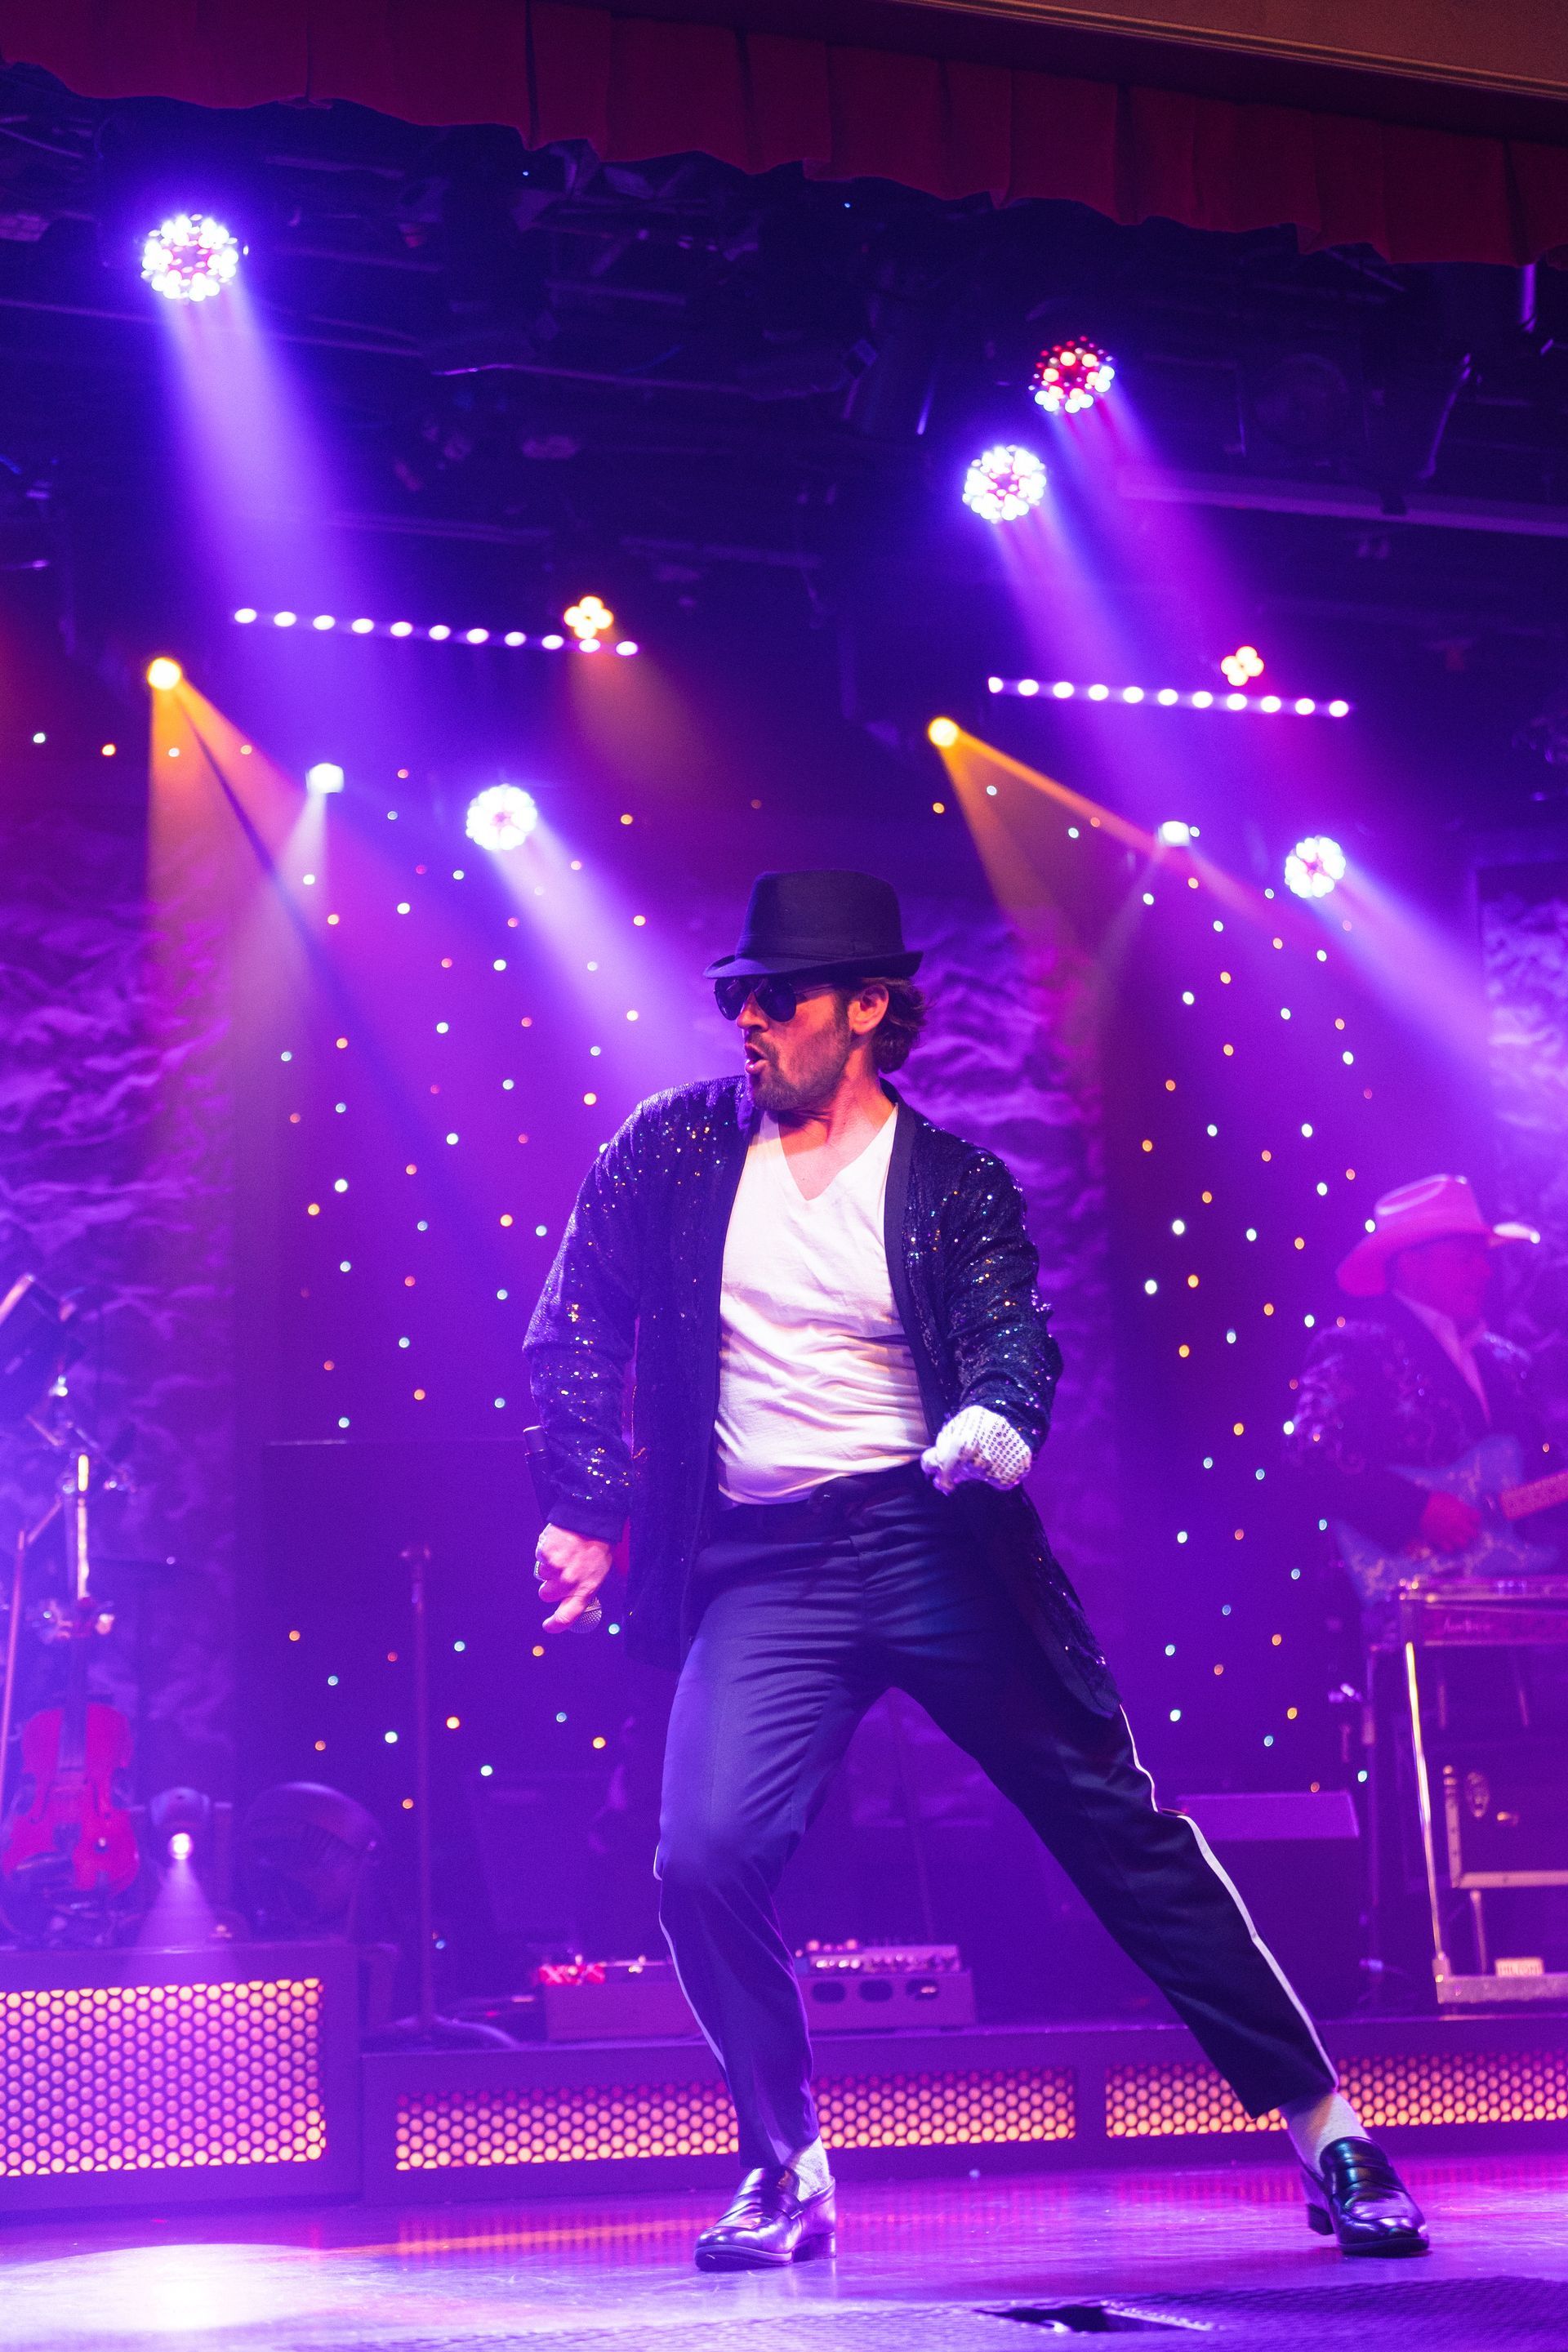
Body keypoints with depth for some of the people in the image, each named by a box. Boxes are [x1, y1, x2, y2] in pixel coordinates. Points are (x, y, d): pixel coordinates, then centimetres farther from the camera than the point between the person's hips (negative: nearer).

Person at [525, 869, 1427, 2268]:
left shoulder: (958, 1186, 3)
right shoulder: (671, 1151, 7)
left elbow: (1016, 1349, -7)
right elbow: (579, 1333, 12)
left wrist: (996, 1426, -30)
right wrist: (586, 1510, 4)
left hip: (933, 1540, -1)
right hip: (759, 1573, 1)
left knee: (1124, 1833, 1)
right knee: (706, 1858, -16)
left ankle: (1323, 2124, 13)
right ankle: (786, 2175, 6)